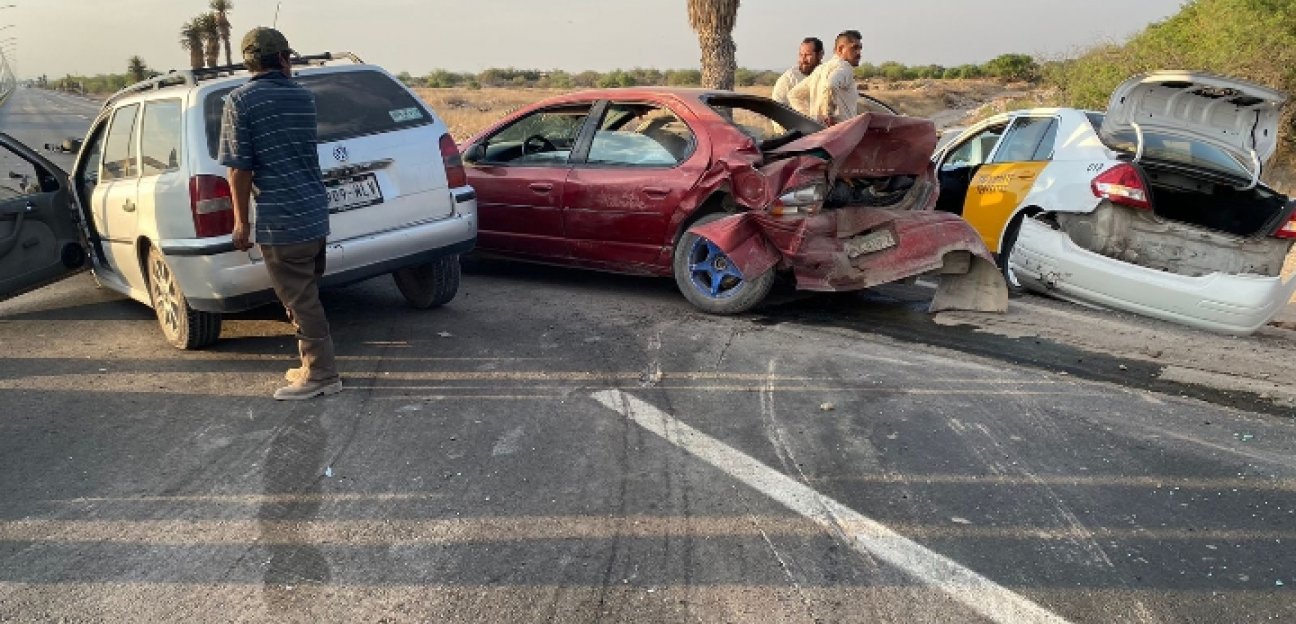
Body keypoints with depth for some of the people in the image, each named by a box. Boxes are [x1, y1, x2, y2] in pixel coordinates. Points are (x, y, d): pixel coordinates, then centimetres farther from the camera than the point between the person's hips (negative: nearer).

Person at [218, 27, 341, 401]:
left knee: (300, 301, 1)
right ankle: (315, 366, 25)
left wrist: (241, 221, -3)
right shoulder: (304, 97, 11)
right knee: (306, 297, 17)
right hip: (316, 212, 7)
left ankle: (321, 376, 7)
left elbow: (240, 166, -12)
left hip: (280, 219, -7)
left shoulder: (239, 100, -7)